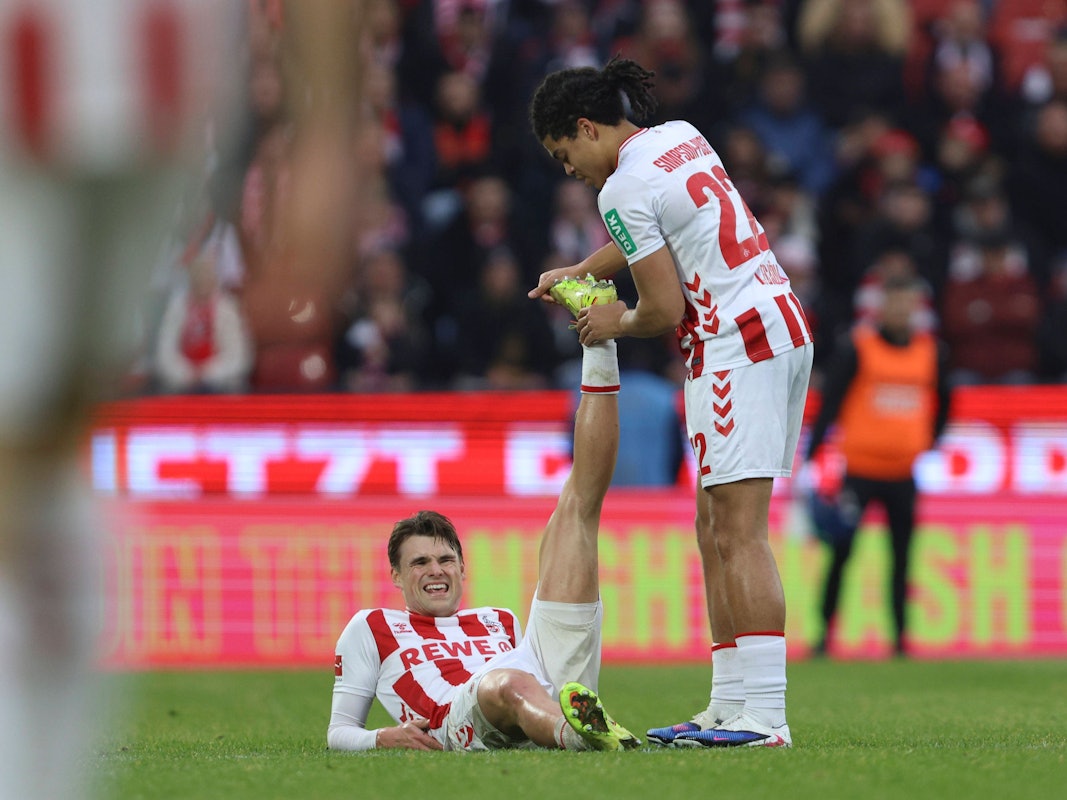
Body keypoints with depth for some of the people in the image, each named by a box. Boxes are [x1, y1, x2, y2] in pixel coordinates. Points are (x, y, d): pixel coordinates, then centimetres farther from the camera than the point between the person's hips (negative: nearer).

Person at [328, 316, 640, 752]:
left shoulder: (499, 623, 40)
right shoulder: (371, 627, 30)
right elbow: (338, 732, 23)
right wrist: (387, 738, -2)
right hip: (458, 715, -4)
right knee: (508, 684, -46)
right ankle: (579, 734, -80)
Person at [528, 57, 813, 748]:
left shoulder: (624, 190, -11)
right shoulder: (682, 138, 16)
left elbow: (665, 310, -11)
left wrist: (617, 324, 9)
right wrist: (576, 274, 37)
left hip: (737, 348, -10)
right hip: (784, 329, 10)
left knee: (739, 535, -12)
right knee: (715, 528, 11)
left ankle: (764, 715, -17)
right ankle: (731, 706, 9)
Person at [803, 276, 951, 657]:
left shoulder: (932, 352, 9)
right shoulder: (857, 348, -2)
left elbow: (941, 404, 24)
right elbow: (829, 405, -3)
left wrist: (930, 447, 17)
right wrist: (809, 461, -8)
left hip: (904, 473, 3)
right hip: (859, 468, -3)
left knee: (903, 555, 2)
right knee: (840, 550, -7)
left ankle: (900, 637, 7)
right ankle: (825, 632, 2)